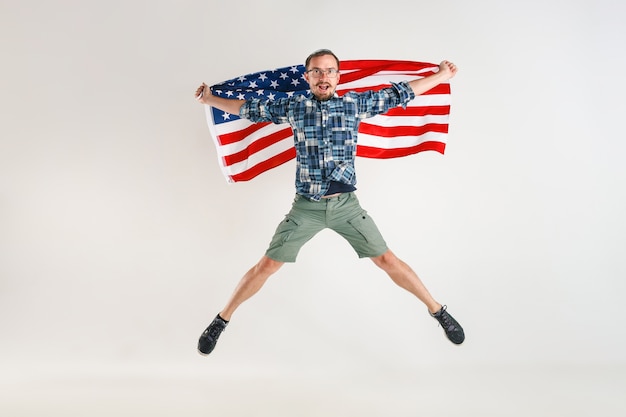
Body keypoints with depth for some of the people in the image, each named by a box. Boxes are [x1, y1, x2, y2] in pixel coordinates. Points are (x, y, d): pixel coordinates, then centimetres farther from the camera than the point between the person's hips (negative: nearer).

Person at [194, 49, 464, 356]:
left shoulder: (355, 103, 2)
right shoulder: (292, 107, 2)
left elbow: (399, 94, 10)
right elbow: (248, 109, 13)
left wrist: (440, 76, 15)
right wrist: (210, 99, 13)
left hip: (346, 204, 0)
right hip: (305, 207, 0)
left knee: (386, 260, 3)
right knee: (267, 266, 2)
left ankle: (437, 310, 23)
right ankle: (221, 320, 20)